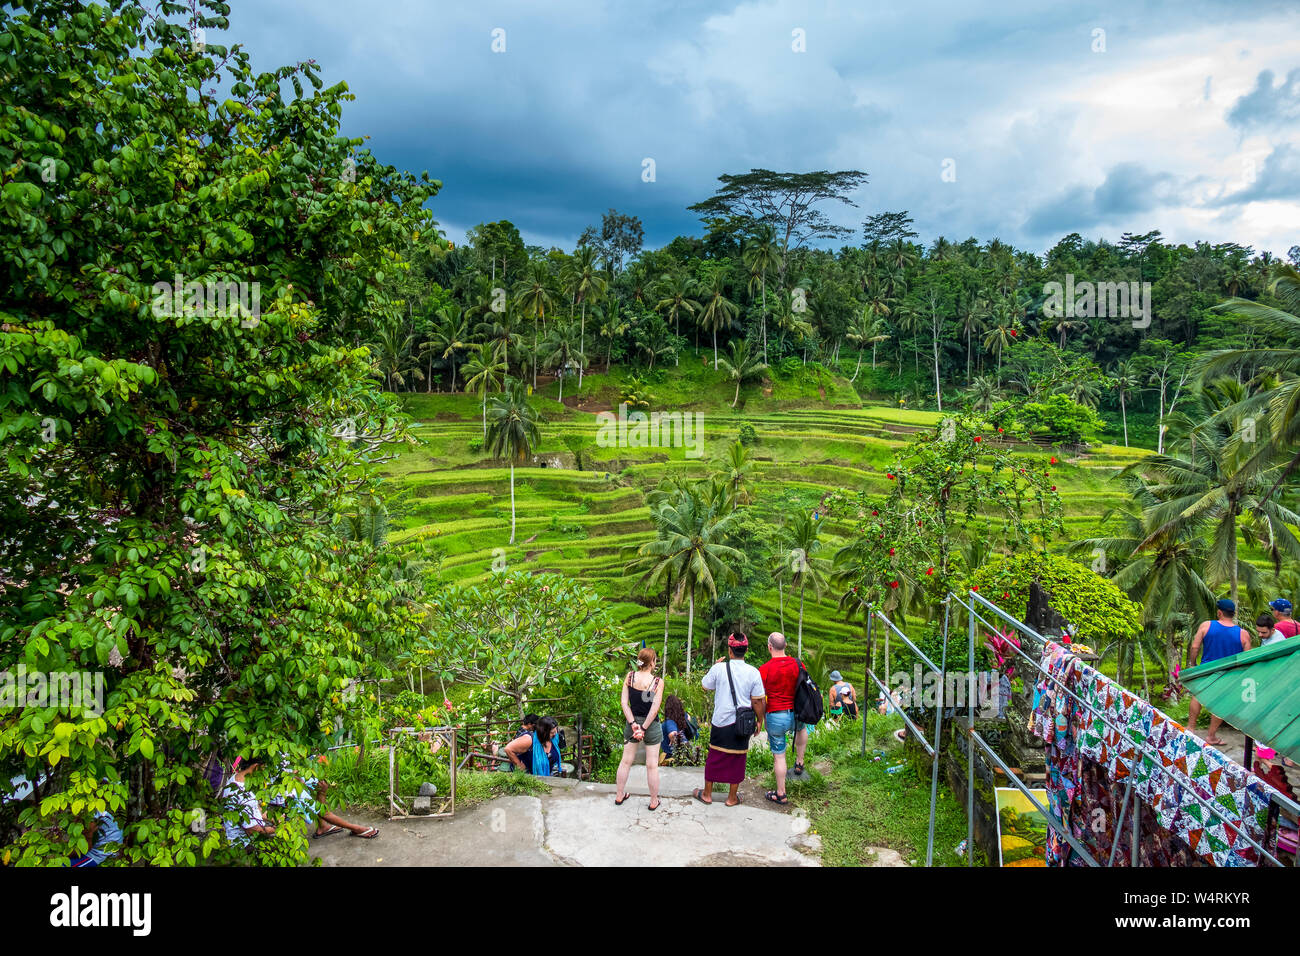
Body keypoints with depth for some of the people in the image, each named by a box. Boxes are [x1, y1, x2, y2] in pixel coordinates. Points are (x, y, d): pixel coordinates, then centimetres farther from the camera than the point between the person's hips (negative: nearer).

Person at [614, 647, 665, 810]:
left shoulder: (630, 676, -7)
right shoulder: (658, 682, -17)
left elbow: (624, 702, -8)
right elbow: (655, 708, -19)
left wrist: (633, 724, -9)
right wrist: (644, 728, -13)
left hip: (632, 723, 3)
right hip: (652, 726, -3)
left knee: (626, 761, 17)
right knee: (652, 765, 9)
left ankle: (619, 796, 31)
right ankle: (654, 801, 22)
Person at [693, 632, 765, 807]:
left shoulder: (719, 668, -11)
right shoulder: (753, 672, -9)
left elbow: (704, 685, 6)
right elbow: (757, 701, -5)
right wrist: (759, 720, 10)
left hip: (720, 722, 0)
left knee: (714, 757, 13)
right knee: (737, 760, 13)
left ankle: (707, 794, 26)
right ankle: (732, 797, 23)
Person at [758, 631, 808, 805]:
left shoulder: (764, 669, -13)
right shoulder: (798, 665, -2)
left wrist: (760, 719, 6)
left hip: (775, 716, -4)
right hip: (796, 714, 4)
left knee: (778, 755, 8)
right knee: (802, 727, 39)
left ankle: (781, 794, 18)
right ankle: (799, 763, 43)